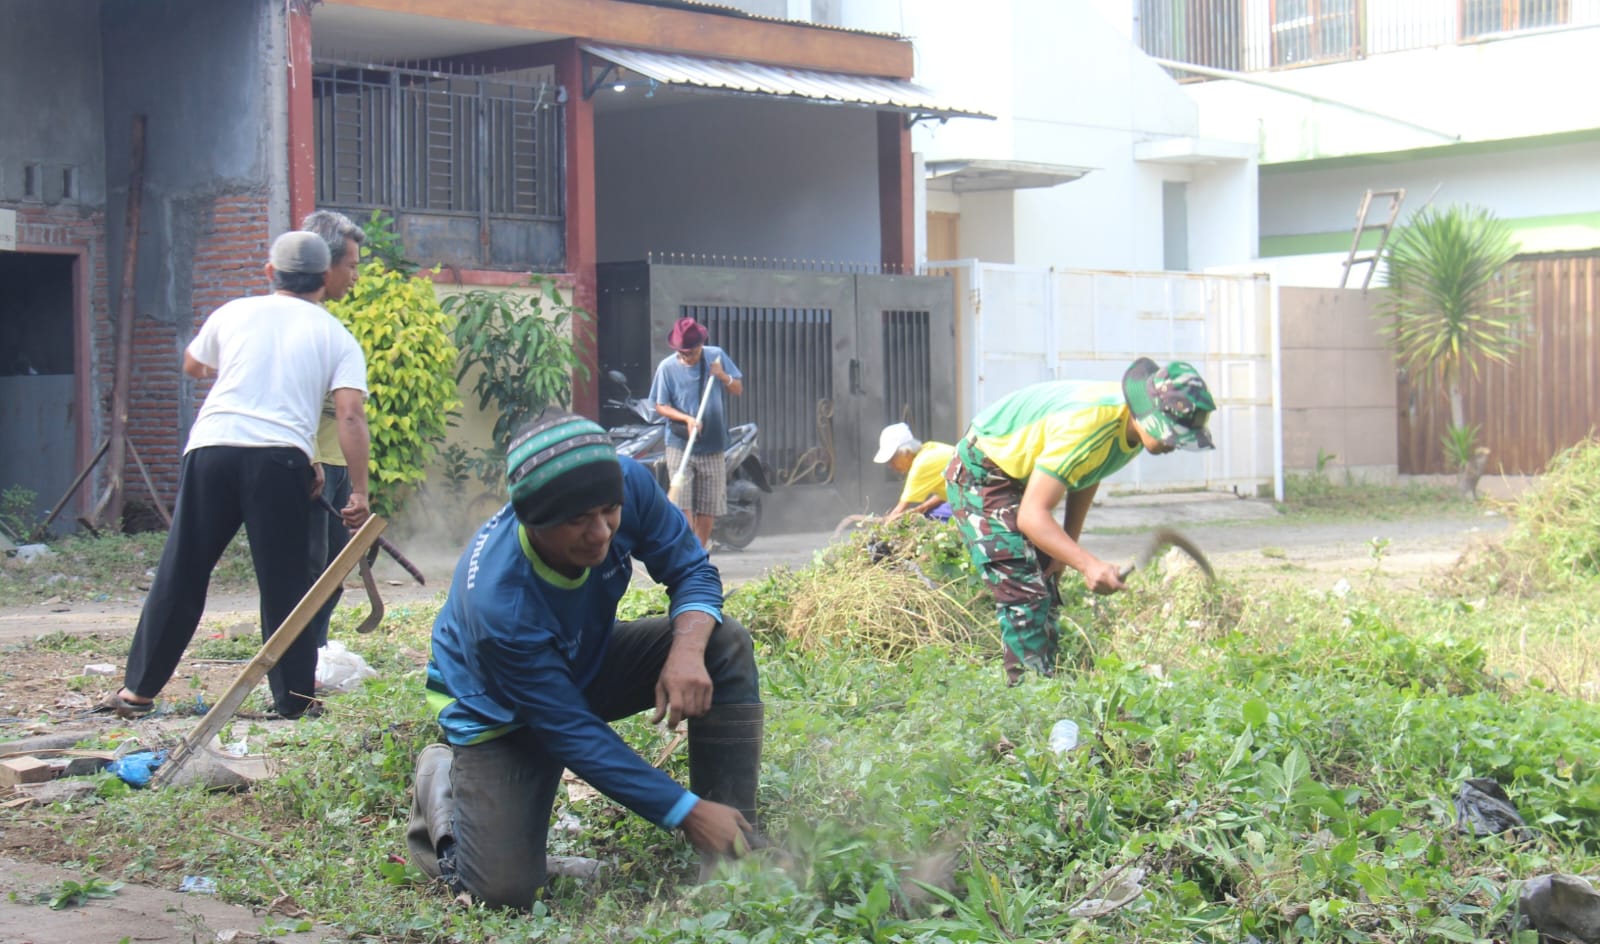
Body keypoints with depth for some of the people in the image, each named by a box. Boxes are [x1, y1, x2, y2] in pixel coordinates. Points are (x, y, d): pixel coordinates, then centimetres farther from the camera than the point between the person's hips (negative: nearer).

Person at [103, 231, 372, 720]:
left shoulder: (235, 313, 15)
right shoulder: (336, 336, 9)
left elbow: (192, 365, 34)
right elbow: (351, 416, -3)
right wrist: (359, 493, -2)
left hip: (211, 447, 2)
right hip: (280, 459, -1)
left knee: (180, 575, 7)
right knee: (284, 584, 6)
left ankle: (139, 689, 12)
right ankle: (293, 699, 7)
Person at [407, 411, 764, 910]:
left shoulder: (629, 484, -28)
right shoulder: (497, 605, -40)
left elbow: (692, 569, -12)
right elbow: (571, 732, -31)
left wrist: (688, 650, -35)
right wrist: (688, 813, -31)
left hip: (589, 663, 5)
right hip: (500, 713, -5)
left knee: (726, 645, -18)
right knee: (506, 888, -17)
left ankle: (737, 852, -11)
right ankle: (443, 778, 15)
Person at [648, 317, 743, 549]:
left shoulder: (716, 356, 0)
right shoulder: (667, 367, -6)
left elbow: (738, 390, 8)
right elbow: (660, 406, -2)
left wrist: (723, 377, -14)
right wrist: (687, 418, -18)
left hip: (712, 445, 2)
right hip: (680, 445, -2)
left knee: (708, 507, 6)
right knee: (682, 503, -12)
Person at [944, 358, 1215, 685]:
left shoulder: (1135, 427, -9)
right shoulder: (1085, 423, -36)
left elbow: (1085, 481, 9)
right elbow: (1031, 516, -38)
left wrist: (1066, 552, 4)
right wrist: (1089, 565, -47)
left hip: (1023, 479, 9)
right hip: (980, 477, -9)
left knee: (1045, 591, 9)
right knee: (1024, 594, -18)